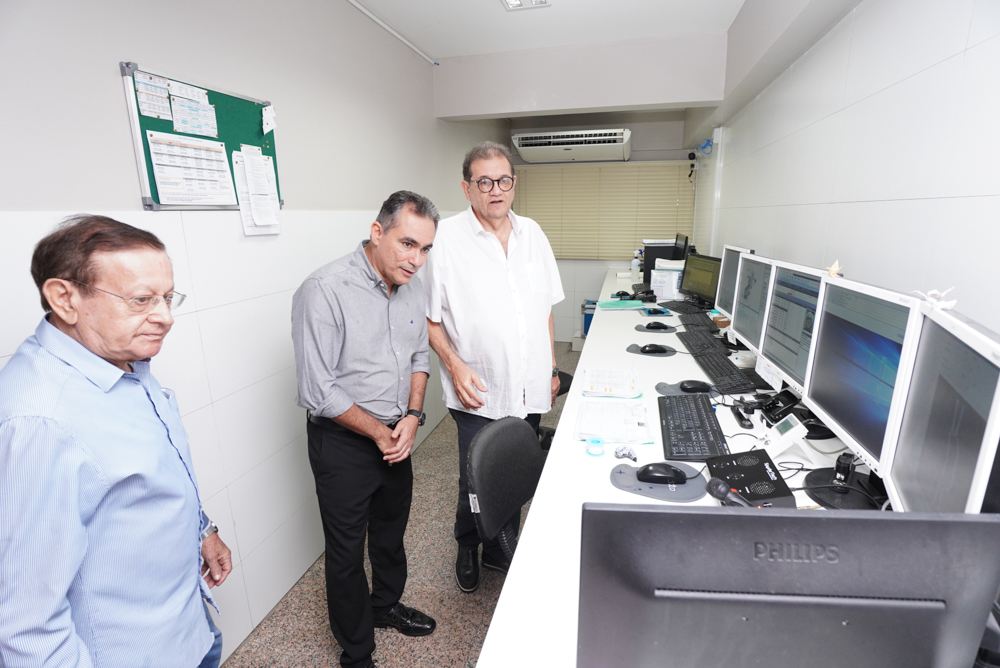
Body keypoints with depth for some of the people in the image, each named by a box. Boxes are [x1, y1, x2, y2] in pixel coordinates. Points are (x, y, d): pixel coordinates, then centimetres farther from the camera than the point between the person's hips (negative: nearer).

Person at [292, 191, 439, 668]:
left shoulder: (410, 288, -1)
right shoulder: (325, 291, -23)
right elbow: (319, 391, -22)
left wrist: (412, 416, -7)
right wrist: (379, 432, -14)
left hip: (398, 436, 7)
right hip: (343, 445, -6)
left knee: (391, 530, 25)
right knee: (347, 552, 13)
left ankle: (386, 605, 53)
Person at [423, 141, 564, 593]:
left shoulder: (532, 234, 7)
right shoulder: (446, 238, -9)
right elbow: (428, 317, -5)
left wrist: (551, 368, 12)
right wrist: (455, 366, -16)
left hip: (529, 390, 5)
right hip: (480, 392, -4)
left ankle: (501, 550, 42)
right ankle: (467, 550, 40)